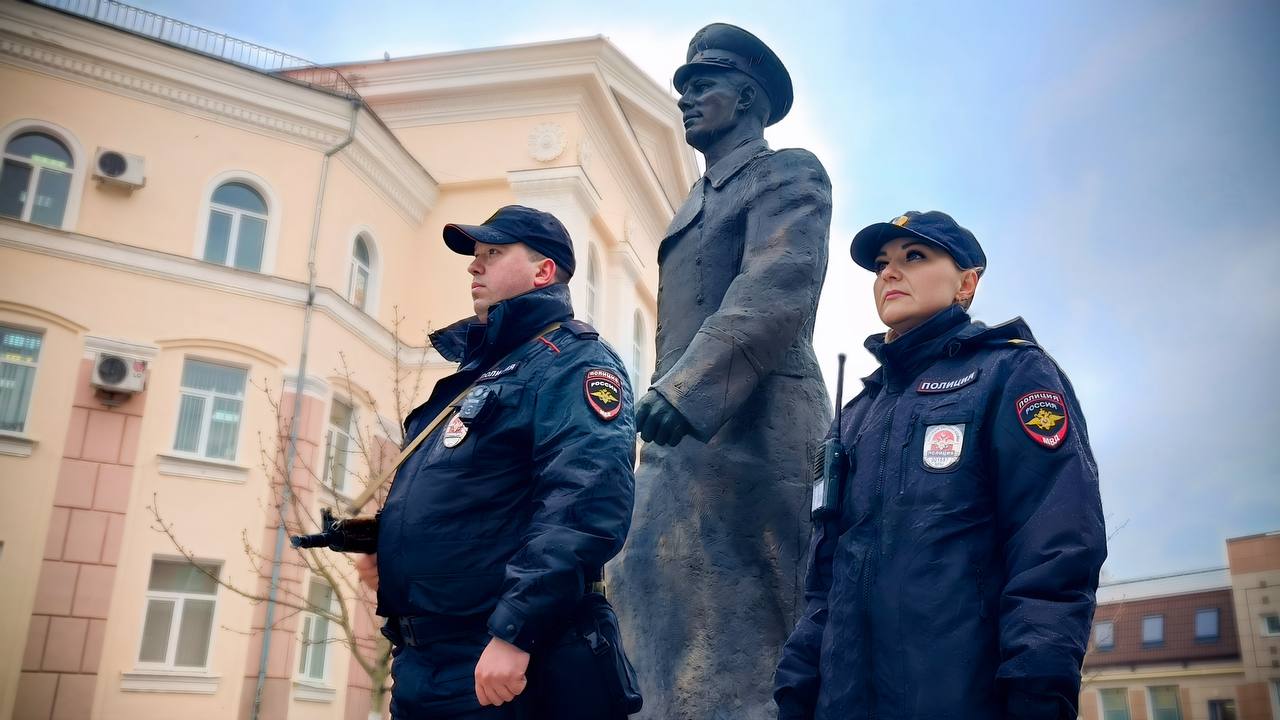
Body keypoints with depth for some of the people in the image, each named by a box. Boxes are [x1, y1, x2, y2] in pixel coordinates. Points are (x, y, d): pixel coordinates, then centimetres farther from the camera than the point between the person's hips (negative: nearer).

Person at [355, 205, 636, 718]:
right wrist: (391, 550, 9)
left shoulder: (572, 362, -9)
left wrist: (514, 632, -29)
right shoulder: (476, 369, 19)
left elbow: (587, 503, -24)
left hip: (488, 663, -8)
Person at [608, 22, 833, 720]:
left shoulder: (788, 171, 1)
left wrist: (684, 388, -26)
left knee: (733, 642, -11)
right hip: (687, 429, 9)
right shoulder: (698, 202, 27)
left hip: (746, 424, -9)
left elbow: (777, 289, -16)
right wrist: (666, 398, 19)